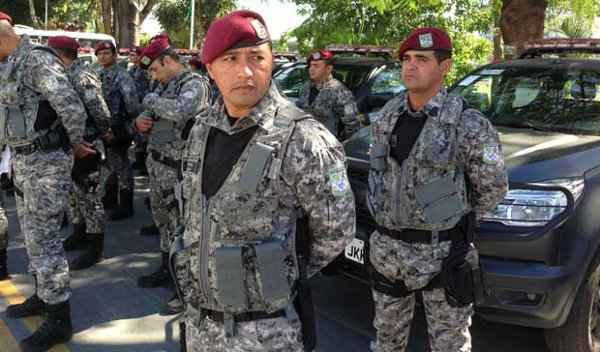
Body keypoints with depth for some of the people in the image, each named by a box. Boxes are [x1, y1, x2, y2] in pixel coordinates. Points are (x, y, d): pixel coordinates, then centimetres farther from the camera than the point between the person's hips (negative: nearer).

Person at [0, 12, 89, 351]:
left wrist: (75, 144, -10)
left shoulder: (37, 59, -17)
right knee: (33, 233, 18)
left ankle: (59, 319, 3)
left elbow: (73, 108, -25)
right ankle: (43, 296, 34)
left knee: (45, 238, -6)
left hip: (46, 160, -10)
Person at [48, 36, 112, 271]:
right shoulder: (66, 74, 9)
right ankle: (79, 235, 37)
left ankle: (95, 248, 10)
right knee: (75, 194, 20)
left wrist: (102, 133, -6)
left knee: (90, 197, 0)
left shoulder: (82, 77, -19)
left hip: (86, 147, -9)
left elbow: (100, 112, -21)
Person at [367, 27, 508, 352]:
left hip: (442, 252, -5)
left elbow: (492, 188, -5)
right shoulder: (387, 115, 2)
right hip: (386, 248, 5)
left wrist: (455, 219, 6)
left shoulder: (468, 125, -14)